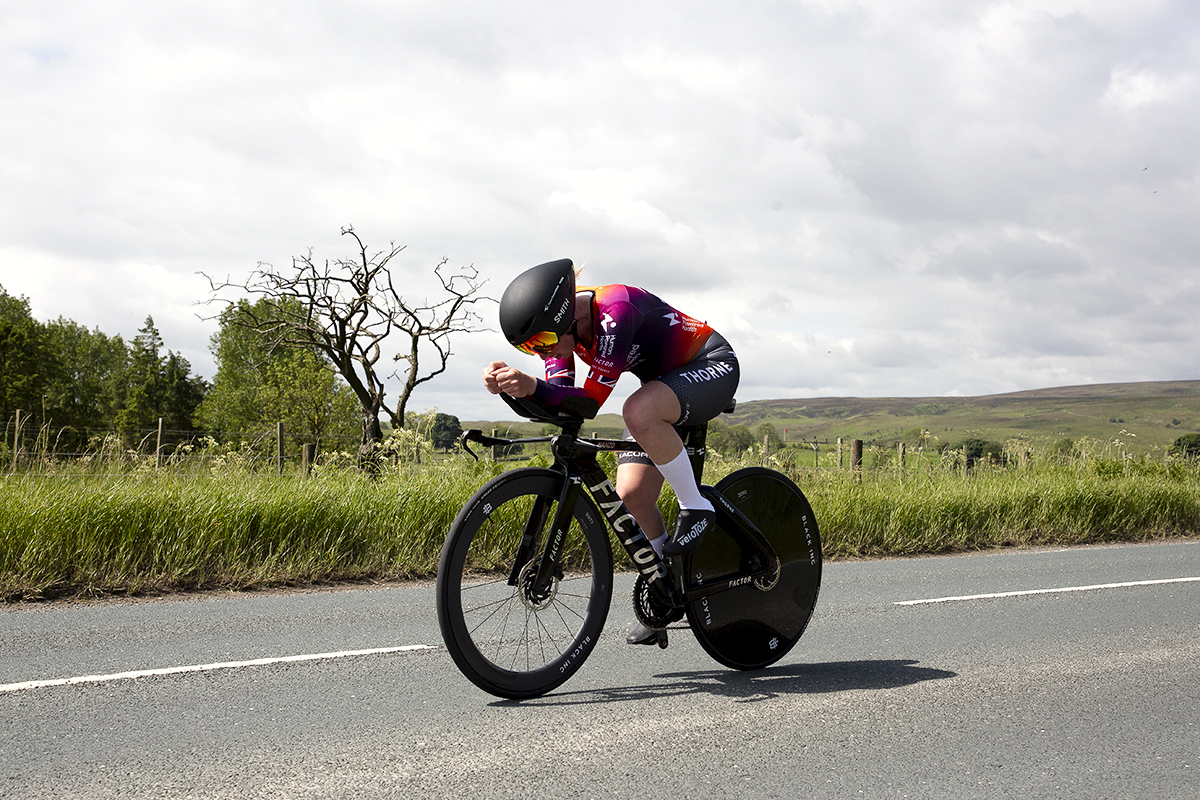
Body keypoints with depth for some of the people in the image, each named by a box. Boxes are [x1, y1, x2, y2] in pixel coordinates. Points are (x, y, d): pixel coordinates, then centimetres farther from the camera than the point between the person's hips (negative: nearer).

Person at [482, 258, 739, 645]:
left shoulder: (616, 310, -33)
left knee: (638, 411, -38)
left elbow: (592, 398, -34)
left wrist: (532, 386, -48)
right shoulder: (558, 323, -10)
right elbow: (558, 395, -15)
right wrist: (520, 387, -34)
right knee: (632, 496, -5)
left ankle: (695, 507, -17)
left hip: (712, 367, -8)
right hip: (665, 381, 8)